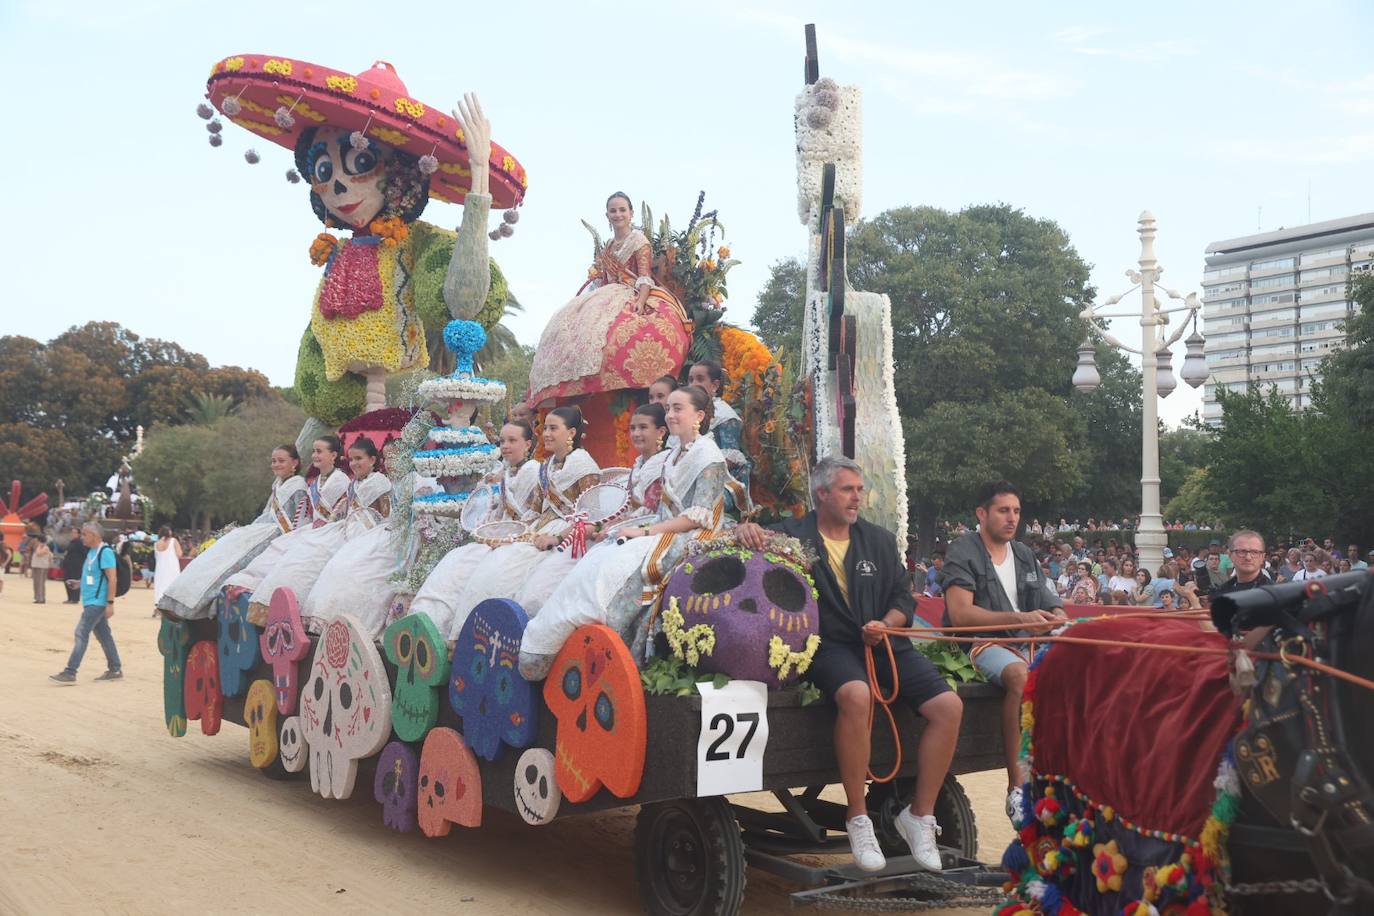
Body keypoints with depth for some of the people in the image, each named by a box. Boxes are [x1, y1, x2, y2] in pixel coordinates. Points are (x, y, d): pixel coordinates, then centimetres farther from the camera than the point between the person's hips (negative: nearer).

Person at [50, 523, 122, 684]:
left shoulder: (105, 552, -16)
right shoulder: (91, 551, 13)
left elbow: (112, 578, -19)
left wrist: (110, 603, -22)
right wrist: (79, 583, 12)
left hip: (97, 602, -10)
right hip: (91, 601, 10)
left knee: (81, 633, -11)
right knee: (104, 635, 13)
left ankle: (70, 673, -10)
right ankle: (115, 670, 19)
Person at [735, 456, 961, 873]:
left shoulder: (880, 541, 18)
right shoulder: (792, 535, 5)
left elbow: (903, 598, 16)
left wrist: (885, 625, -4)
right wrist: (746, 531, -25)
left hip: (884, 642, 5)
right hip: (829, 646, -5)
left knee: (948, 706, -15)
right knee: (856, 694, -38)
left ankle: (920, 815, 0)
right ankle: (858, 818, -22)